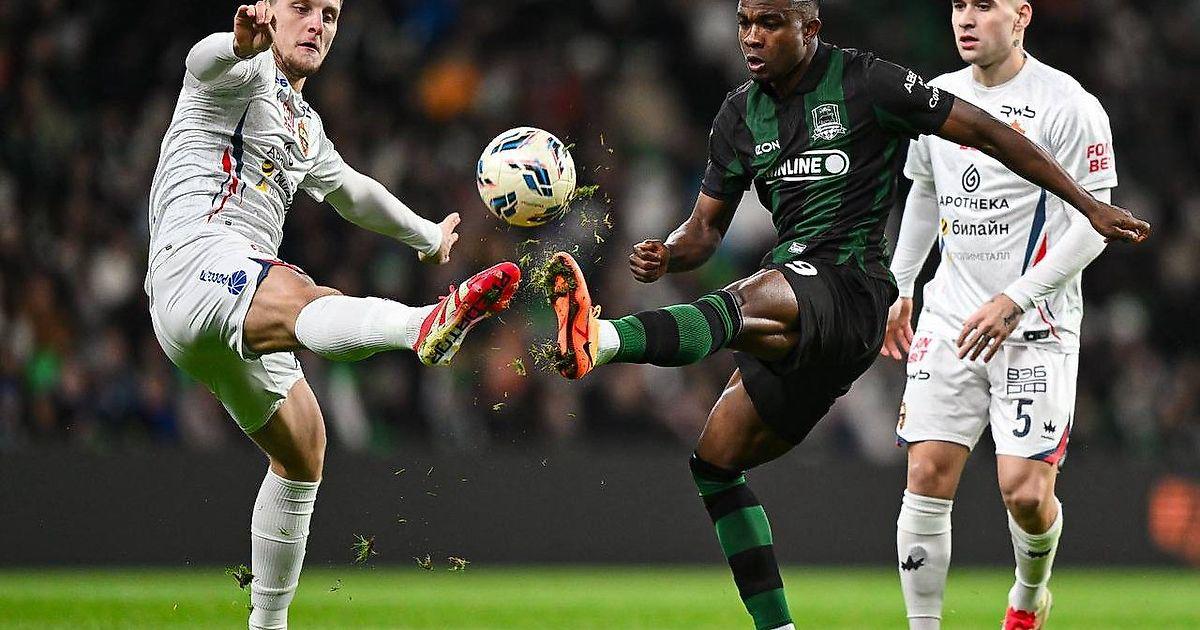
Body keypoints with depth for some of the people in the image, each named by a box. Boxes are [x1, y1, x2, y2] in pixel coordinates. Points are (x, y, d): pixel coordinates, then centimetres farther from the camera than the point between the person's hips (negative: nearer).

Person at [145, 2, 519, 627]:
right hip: (199, 261, -11)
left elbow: (352, 191, 52)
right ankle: (430, 324, -74)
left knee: (302, 451, 18)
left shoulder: (304, 126, 32)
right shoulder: (248, 75, 3)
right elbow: (206, 60, -23)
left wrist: (427, 234, 66)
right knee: (310, 305, -41)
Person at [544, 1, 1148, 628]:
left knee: (742, 302, -38)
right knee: (714, 465, 4)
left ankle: (597, 339, -64)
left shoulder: (865, 83, -3)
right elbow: (706, 225, 17)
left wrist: (1090, 205, 2)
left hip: (850, 289, -8)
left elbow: (986, 132, 1)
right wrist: (665, 255, -8)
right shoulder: (741, 113, 14)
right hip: (788, 305, 8)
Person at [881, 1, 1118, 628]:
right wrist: (899, 287, 25)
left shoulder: (1068, 105, -9)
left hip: (1037, 325, -5)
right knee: (927, 477, -6)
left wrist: (1015, 301, -18)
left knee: (1025, 491, -10)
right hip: (950, 318, 5)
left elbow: (1093, 225, -11)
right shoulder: (937, 97, 9)